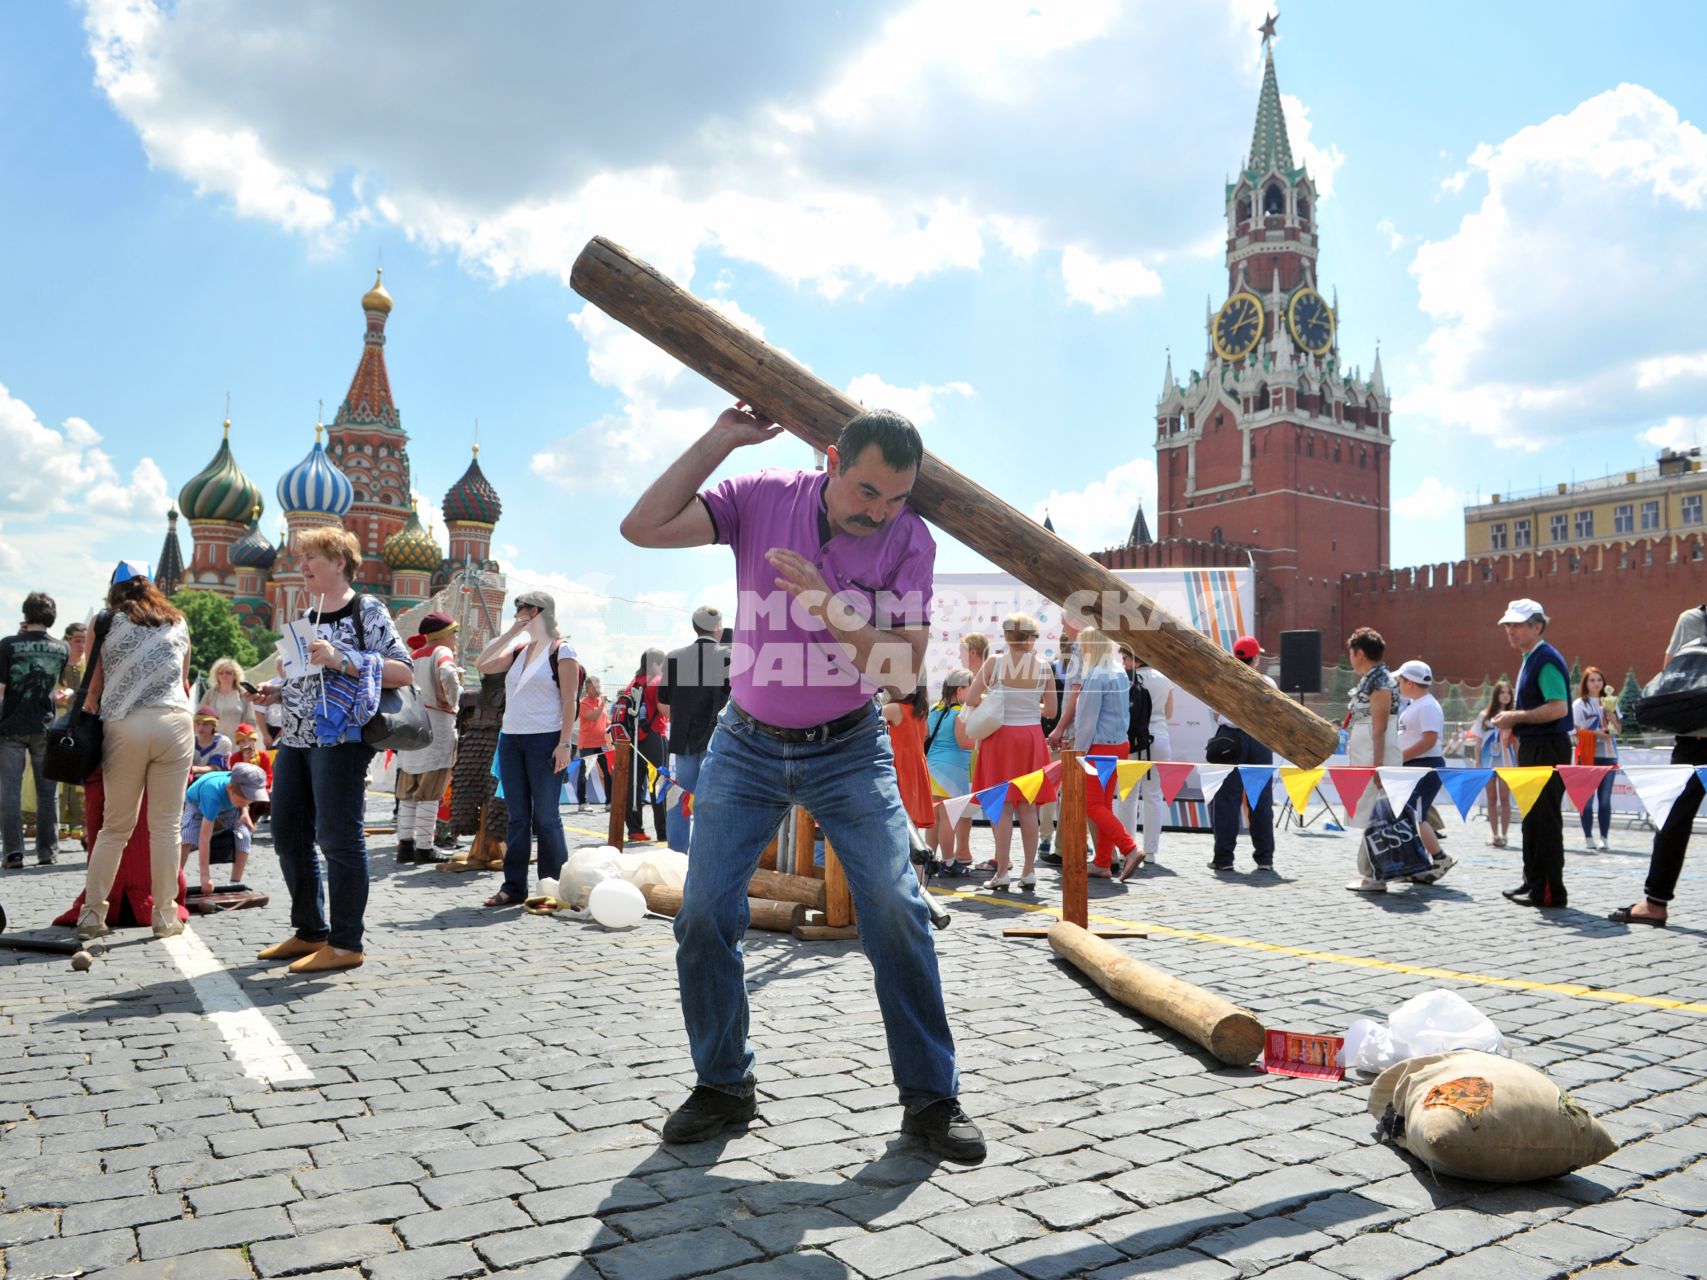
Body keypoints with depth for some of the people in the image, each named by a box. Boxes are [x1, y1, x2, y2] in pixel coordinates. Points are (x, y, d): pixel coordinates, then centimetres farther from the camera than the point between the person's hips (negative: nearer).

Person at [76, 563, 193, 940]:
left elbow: (94, 685, 9)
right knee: (166, 826, 2)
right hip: (173, 723, 0)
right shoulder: (178, 623, 16)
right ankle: (165, 915, 5)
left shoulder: (106, 622, 11)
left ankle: (92, 913, 11)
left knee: (115, 827, 9)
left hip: (123, 726, 0)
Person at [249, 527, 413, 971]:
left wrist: (341, 658, -21)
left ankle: (346, 944, 0)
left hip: (340, 737, -9)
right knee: (288, 835, 11)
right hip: (295, 738, 9)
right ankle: (309, 932, 24)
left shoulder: (366, 610, -4)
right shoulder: (306, 617, 20)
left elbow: (404, 672, -13)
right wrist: (277, 692, 9)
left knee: (338, 837, -8)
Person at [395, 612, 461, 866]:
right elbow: (447, 675, -25)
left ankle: (405, 845, 12)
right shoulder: (442, 652, -5)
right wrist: (453, 701, -11)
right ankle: (424, 849, -5)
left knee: (408, 792, 10)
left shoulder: (413, 655, 19)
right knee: (430, 793, -5)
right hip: (436, 723, -8)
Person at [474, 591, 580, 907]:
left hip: (545, 739, -6)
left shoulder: (561, 650, -3)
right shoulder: (519, 650, 16)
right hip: (511, 739, 6)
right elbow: (482, 665, 6)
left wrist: (565, 743, -15)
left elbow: (570, 701, -8)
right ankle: (514, 886, 13)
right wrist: (511, 632, 4)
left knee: (545, 816, -3)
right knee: (517, 816, 8)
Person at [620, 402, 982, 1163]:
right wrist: (720, 439, -19)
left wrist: (831, 605, -29)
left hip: (849, 751, -1)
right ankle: (723, 1086, 19)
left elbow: (904, 671, -15)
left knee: (896, 908, -12)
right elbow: (642, 529, -18)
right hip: (747, 747, 1)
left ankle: (931, 1098, 3)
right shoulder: (761, 499, -10)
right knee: (704, 916, -1)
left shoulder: (909, 541, -12)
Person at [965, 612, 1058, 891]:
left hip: (1001, 736, -2)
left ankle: (1002, 872, 1)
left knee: (1003, 806, 2)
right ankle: (1029, 872, 11)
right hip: (1031, 737, 2)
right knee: (1028, 806, 8)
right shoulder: (1044, 667, -1)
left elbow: (970, 699, -7)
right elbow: (1052, 711, 5)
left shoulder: (994, 662, -7)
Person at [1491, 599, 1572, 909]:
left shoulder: (1547, 659, -14)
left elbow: (1558, 708, -24)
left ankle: (1550, 891, -1)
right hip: (1532, 748, 10)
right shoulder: (1530, 660, 16)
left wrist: (1516, 717, -18)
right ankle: (1533, 882, 23)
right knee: (1532, 818, 15)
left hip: (1548, 749, -10)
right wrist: (1513, 721, 11)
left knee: (1545, 819, -6)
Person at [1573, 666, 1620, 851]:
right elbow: (1576, 731, -4)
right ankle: (1588, 838, 1)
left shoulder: (1609, 702, 14)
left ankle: (1604, 838, 6)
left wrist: (1610, 713, -6)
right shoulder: (1579, 704, 2)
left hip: (1609, 755, 3)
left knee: (1605, 798, 3)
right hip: (1588, 756, -3)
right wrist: (1596, 733, -16)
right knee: (1588, 798, -4)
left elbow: (1618, 729, 8)